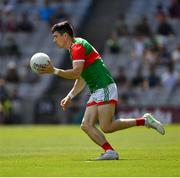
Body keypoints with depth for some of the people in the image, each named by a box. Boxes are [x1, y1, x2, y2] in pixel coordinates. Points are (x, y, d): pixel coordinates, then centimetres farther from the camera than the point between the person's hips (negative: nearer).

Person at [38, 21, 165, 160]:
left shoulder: (77, 46, -9)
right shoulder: (75, 49, 22)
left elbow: (76, 73, -21)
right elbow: (81, 79, 27)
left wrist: (54, 71, -18)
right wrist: (69, 97, 21)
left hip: (105, 88, -10)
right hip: (96, 92, 10)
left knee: (106, 127, -15)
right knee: (86, 126, -3)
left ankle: (144, 120, -6)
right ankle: (110, 151, -12)